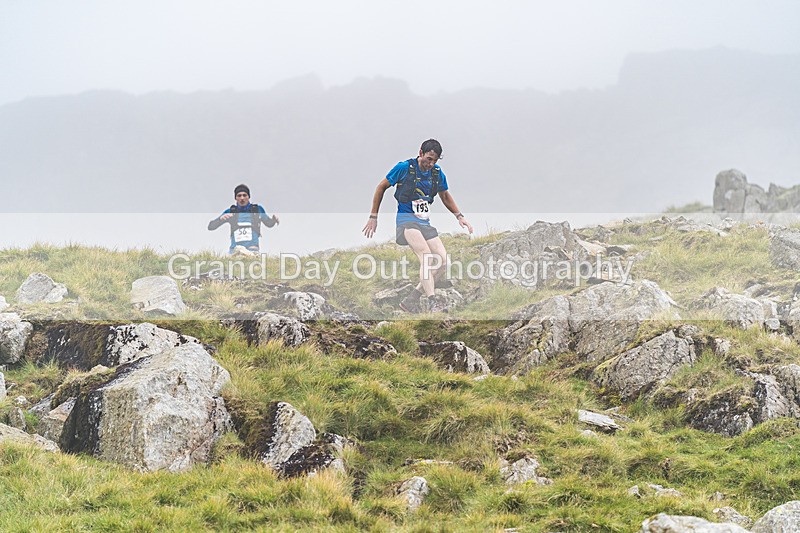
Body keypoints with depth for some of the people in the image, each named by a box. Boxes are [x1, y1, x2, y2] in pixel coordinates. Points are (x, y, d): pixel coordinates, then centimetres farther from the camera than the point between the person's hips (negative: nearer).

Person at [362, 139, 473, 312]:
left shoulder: (437, 173, 7)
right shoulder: (404, 168, -8)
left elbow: (445, 195, 24)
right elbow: (381, 187, 3)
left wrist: (459, 216, 11)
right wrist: (373, 217, 4)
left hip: (425, 222, 6)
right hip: (406, 220, -6)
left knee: (443, 261, -9)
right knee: (427, 257, -28)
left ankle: (411, 300, -4)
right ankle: (431, 301, -37)